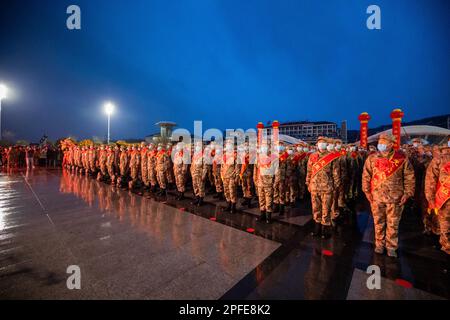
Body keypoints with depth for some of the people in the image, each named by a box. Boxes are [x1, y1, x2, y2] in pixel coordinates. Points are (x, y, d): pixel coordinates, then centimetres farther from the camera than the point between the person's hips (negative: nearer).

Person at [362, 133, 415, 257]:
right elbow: (366, 175, 4)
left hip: (395, 197, -1)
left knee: (393, 224, 10)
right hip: (376, 196, 1)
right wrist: (367, 191, 0)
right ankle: (379, 244, 27)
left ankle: (391, 247, 25)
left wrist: (407, 193, -3)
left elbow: (409, 177, 3)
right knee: (378, 222, 12)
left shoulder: (402, 158, -2)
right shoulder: (372, 158, -1)